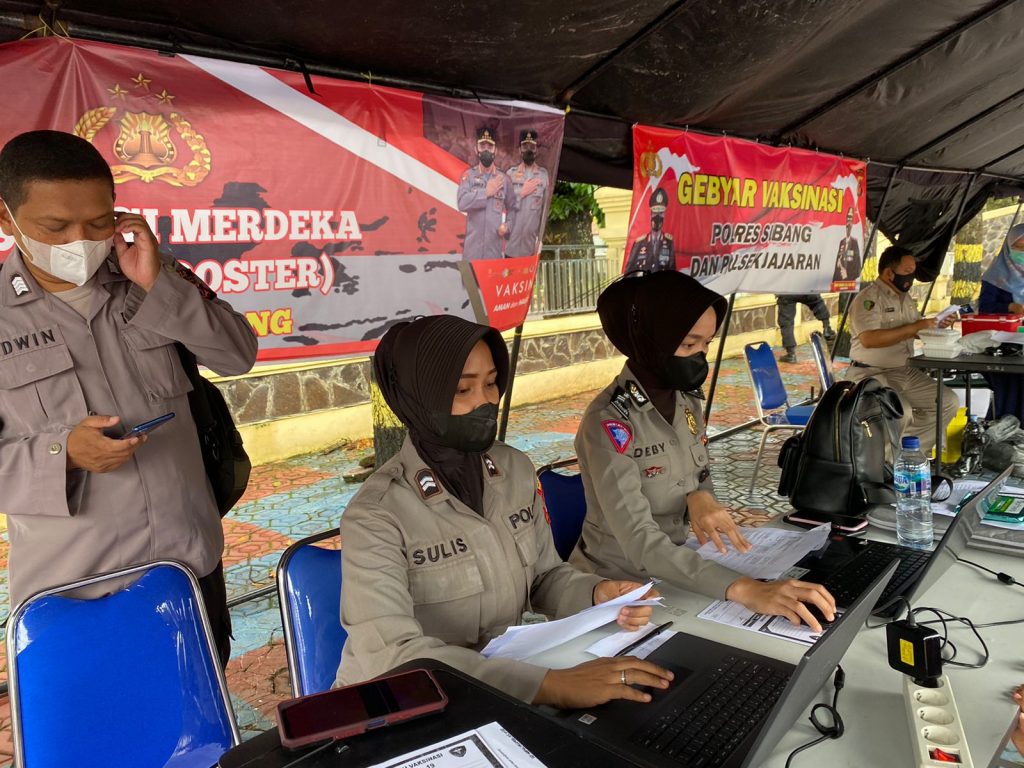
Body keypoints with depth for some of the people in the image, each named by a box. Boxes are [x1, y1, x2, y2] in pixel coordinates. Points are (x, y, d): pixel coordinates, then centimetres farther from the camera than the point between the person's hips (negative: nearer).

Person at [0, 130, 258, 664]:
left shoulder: (153, 283, 2)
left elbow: (239, 356, -5)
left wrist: (159, 285, -15)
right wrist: (61, 454, -22)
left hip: (189, 558, 3)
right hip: (68, 584, -3)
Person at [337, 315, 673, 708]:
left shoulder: (515, 469, -3)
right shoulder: (376, 516, -21)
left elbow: (544, 576, 7)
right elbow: (394, 656, -30)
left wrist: (595, 595, -14)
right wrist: (554, 684, -37)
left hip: (504, 681, 5)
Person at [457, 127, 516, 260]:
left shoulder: (503, 178, 8)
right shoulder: (469, 175, 2)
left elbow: (512, 208, 15)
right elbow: (462, 203, -13)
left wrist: (508, 226, -1)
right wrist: (486, 192, -11)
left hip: (495, 245, 2)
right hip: (473, 245, -2)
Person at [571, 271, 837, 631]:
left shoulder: (685, 400, -2)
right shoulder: (609, 422, -25)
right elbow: (640, 542, -32)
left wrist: (700, 497, -15)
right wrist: (744, 589, -42)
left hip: (671, 573, 6)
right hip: (615, 586, -6)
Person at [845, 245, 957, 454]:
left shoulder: (905, 297, 16)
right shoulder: (869, 298, -14)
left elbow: (917, 332, 27)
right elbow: (869, 339, -29)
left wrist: (936, 325, 5)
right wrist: (914, 328, -25)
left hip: (906, 372, 10)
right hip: (871, 374, -9)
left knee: (948, 401, 2)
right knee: (901, 412, -31)